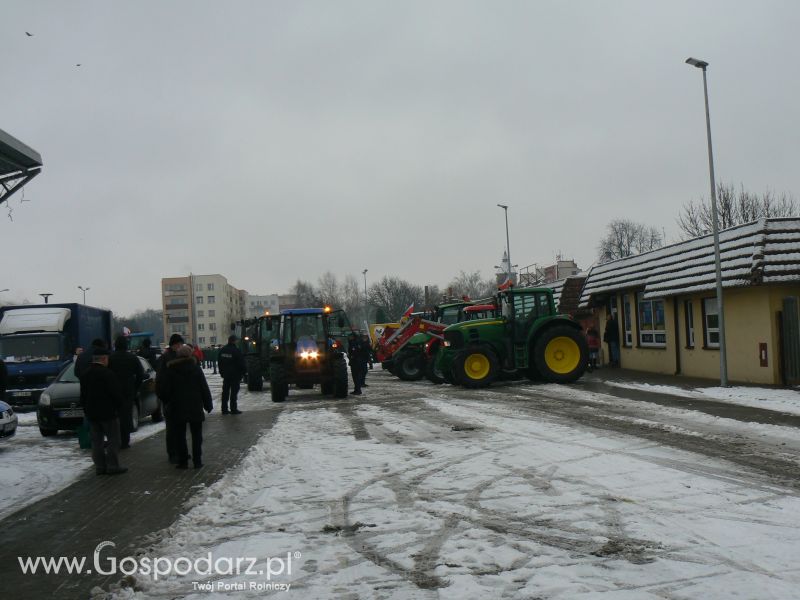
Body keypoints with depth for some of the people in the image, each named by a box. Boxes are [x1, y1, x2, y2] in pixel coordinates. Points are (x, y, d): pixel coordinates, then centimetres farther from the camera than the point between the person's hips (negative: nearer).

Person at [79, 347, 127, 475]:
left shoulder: (85, 374, 7)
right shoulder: (107, 374, -17)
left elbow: (83, 395, 13)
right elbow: (116, 394, -16)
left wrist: (86, 409, 19)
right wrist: (119, 405, 0)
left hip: (91, 413, 7)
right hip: (108, 412, -7)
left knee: (97, 441, 11)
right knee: (113, 440, 0)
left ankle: (99, 466, 12)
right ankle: (112, 466, 0)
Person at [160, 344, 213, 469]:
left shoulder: (170, 370, -3)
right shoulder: (196, 368, -3)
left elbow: (166, 389, -1)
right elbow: (204, 388, -1)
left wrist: (167, 403, 13)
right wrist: (208, 404, 5)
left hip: (178, 408, 0)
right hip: (195, 407, 1)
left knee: (180, 435, 7)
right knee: (196, 435, 9)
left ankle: (183, 461, 5)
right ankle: (197, 461, 8)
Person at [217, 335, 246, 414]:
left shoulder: (222, 350, 8)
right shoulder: (236, 351, -16)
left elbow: (219, 362, 16)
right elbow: (241, 363, -13)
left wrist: (222, 372, 21)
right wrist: (244, 371, 1)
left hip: (225, 374, 7)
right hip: (235, 375, -7)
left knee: (225, 392, 11)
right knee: (234, 392, -3)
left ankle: (224, 409, 13)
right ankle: (233, 409, -2)